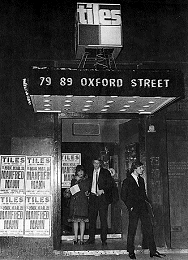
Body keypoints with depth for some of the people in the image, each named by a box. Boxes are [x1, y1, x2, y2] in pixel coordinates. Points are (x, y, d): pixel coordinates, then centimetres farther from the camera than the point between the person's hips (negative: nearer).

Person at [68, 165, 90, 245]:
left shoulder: (86, 180, 8)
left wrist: (78, 181, -6)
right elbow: (71, 191, 11)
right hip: (74, 201, 2)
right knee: (75, 220, 1)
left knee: (82, 220, -4)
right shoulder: (73, 180, 15)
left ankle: (81, 239, 0)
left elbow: (86, 189, -4)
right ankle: (75, 238, 7)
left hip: (83, 202, -2)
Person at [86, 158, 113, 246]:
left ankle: (104, 240, 2)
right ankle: (91, 238, 12)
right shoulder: (90, 173, 14)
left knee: (103, 219, -3)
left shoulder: (105, 172, 3)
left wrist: (103, 190, -14)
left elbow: (110, 184, -2)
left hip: (102, 197, -3)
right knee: (91, 219, 4)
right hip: (92, 197, 3)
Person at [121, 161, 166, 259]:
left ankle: (153, 251, 7)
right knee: (132, 231, 2)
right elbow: (123, 196, -3)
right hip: (134, 209, -6)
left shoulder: (141, 180, 15)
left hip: (143, 207, 6)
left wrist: (147, 201, 8)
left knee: (149, 229, 2)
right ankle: (131, 252, 14)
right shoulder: (127, 181, -4)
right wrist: (130, 206, -9)